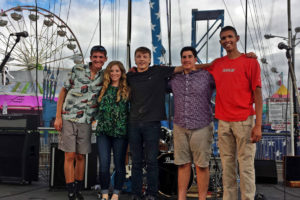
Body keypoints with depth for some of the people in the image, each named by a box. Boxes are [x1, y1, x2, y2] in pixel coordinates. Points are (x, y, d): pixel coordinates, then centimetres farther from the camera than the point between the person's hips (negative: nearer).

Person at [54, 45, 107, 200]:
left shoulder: (104, 77, 6)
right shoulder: (77, 70, 0)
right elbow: (63, 92, 3)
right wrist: (58, 117, -4)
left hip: (86, 122, 2)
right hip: (68, 119, -2)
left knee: (81, 156, 8)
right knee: (70, 156, -3)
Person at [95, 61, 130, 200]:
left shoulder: (127, 89, 4)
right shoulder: (103, 88, 11)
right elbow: (97, 106, 21)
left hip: (120, 131, -1)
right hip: (103, 131, 2)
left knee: (119, 164, 5)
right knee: (104, 164, -1)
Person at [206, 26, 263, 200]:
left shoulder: (250, 62, 0)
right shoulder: (217, 64, 12)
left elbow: (257, 94, -4)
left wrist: (258, 125, -10)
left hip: (244, 121, -4)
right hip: (223, 122, 4)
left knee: (246, 165, -2)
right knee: (227, 165, 9)